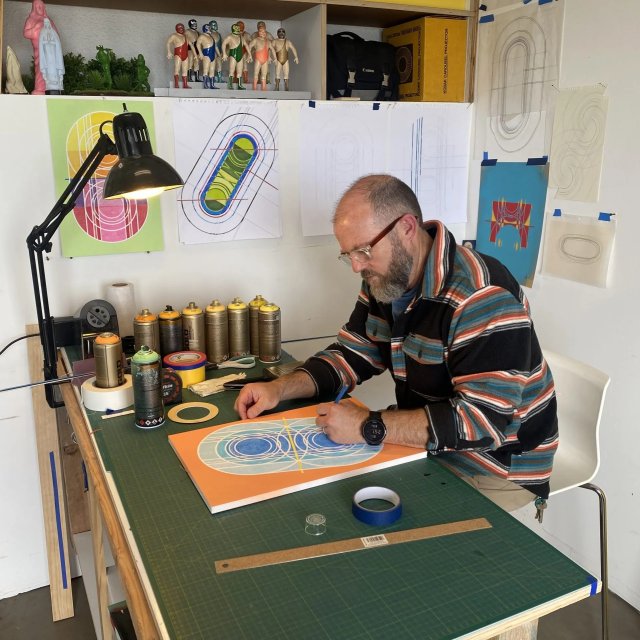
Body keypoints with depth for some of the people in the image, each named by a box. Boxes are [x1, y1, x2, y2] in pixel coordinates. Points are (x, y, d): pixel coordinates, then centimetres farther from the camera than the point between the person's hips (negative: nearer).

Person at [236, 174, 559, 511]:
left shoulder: (482, 297, -27)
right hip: (430, 444, 7)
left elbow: (486, 419, -31)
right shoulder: (385, 281, 0)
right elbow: (352, 356, 8)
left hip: (496, 468, -7)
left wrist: (370, 427, -31)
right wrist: (281, 389, -8)